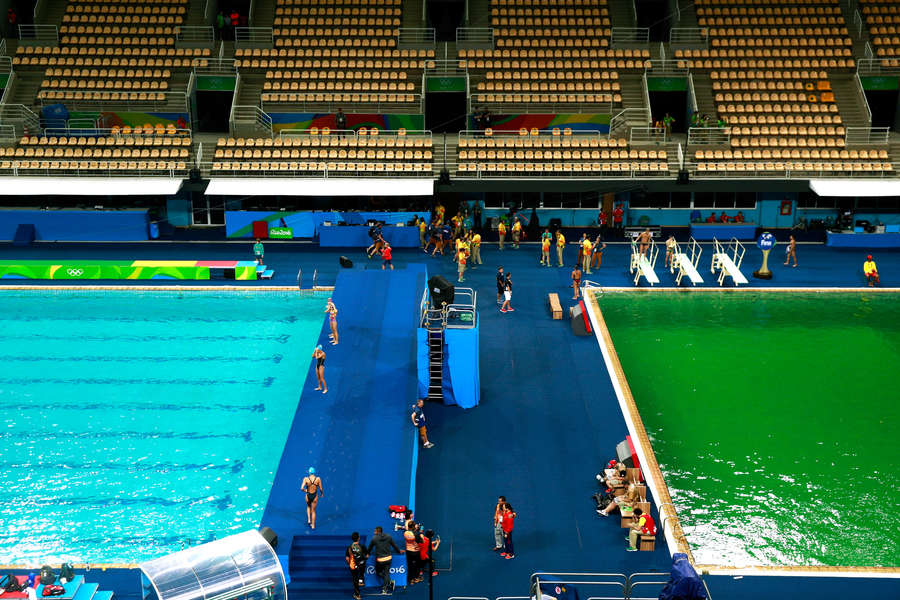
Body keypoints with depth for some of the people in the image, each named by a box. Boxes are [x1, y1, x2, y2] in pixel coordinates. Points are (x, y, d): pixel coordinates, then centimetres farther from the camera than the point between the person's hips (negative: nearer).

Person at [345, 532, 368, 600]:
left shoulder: (349, 547, -10)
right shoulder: (362, 546, -13)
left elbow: (347, 558, -9)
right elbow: (367, 556, -8)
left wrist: (349, 564, 10)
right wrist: (365, 559, 14)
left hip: (353, 566, 0)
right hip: (361, 565, 0)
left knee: (355, 580, 13)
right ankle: (361, 580, 28)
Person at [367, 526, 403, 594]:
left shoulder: (374, 538, -7)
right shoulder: (388, 537, 1)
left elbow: (370, 547, 8)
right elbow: (394, 545, 12)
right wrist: (399, 551, 30)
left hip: (379, 560, -3)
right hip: (388, 558, 3)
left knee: (378, 572, 16)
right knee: (386, 573, 11)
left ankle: (390, 582, 1)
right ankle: (385, 589, 9)